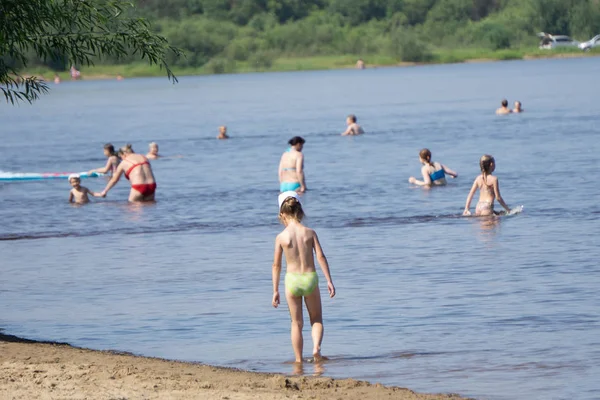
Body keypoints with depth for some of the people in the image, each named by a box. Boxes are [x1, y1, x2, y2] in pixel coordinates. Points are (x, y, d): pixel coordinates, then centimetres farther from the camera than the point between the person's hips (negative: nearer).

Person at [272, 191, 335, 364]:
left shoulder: (281, 237, -6)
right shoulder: (310, 233, -3)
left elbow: (276, 265, -2)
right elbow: (321, 256, -7)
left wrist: (275, 290, 5)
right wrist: (329, 281, -3)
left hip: (292, 280, -1)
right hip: (310, 278, 1)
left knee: (296, 323, 12)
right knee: (316, 319, 16)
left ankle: (298, 360, 13)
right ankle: (316, 346, -10)